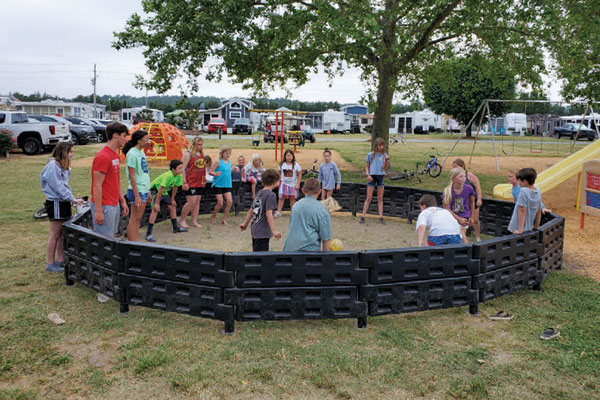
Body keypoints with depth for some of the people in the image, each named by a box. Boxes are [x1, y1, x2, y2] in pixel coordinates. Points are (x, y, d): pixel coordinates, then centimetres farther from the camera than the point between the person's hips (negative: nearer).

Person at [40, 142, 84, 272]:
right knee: (55, 234, -2)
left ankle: (60, 260, 21)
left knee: (62, 233, 12)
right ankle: (50, 264, 6)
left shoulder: (63, 166, 14)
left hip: (64, 202, 9)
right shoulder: (52, 165, -15)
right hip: (55, 203, -9)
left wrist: (72, 199, 4)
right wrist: (72, 199, -15)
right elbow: (58, 187, -18)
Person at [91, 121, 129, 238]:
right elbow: (97, 186, -18)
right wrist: (98, 211, -20)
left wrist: (123, 201, 19)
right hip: (104, 206, -9)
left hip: (114, 205, 9)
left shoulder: (116, 156, 13)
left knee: (113, 236, 15)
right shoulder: (103, 157, -16)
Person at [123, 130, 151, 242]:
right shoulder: (132, 154, -13)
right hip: (137, 190, -9)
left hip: (144, 190, 9)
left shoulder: (141, 152, 14)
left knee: (137, 220, 12)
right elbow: (131, 176, -17)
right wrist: (137, 196, -21)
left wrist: (148, 192, 19)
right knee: (134, 219, -4)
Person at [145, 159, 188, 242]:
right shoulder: (168, 175, -33)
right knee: (156, 209, -20)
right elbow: (161, 189, -32)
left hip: (164, 191, 8)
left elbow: (175, 187, 6)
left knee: (172, 206, 11)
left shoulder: (179, 176, -10)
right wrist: (157, 203, -30)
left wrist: (172, 199, 13)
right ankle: (148, 234, -20)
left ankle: (175, 227, 29)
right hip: (155, 189, -8)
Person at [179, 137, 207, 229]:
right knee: (191, 202, -8)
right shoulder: (188, 154, -8)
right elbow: (182, 168, -13)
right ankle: (182, 220, 8)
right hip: (190, 183, -7)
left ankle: (194, 221, 15)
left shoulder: (202, 154, 13)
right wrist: (184, 182, -18)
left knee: (197, 201, 8)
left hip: (200, 182, 7)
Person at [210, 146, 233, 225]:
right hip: (218, 185, -5)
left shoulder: (229, 162, 8)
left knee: (230, 201, -7)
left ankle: (224, 219, 6)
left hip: (227, 185, 5)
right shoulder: (218, 162, -9)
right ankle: (213, 216, 22)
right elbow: (211, 171, -11)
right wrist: (215, 174, -30)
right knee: (220, 203, -4)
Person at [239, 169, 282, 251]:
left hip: (255, 229, 9)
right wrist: (274, 230, -27)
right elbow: (269, 213, -22)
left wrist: (245, 223, 28)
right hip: (262, 232, -9)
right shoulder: (271, 195, -13)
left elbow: (251, 211, 18)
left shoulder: (260, 193, 13)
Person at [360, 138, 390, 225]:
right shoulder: (370, 155, 3)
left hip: (381, 176, 1)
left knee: (380, 198, 5)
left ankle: (381, 218, 9)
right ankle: (362, 217, 2)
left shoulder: (384, 155, 3)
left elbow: (384, 168, -5)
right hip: (372, 176, -1)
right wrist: (368, 175, -7)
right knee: (369, 198, -2)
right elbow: (367, 167, 8)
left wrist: (386, 160, -21)